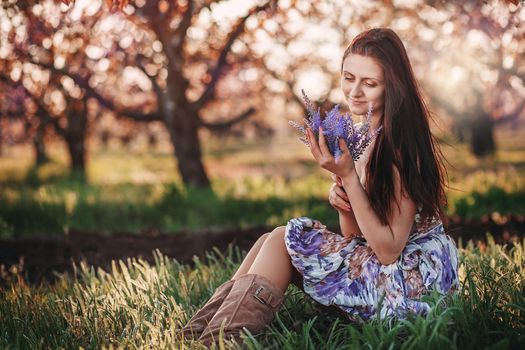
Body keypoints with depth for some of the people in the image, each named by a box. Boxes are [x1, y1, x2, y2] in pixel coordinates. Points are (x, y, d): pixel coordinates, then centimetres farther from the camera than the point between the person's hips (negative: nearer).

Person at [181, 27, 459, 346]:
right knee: (276, 240, 0)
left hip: (414, 281, -8)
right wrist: (342, 200, -11)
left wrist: (347, 176, -25)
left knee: (286, 239, -11)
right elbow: (358, 237, 9)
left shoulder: (399, 144, -18)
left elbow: (389, 249, -22)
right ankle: (201, 333, 1)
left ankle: (220, 337, -3)